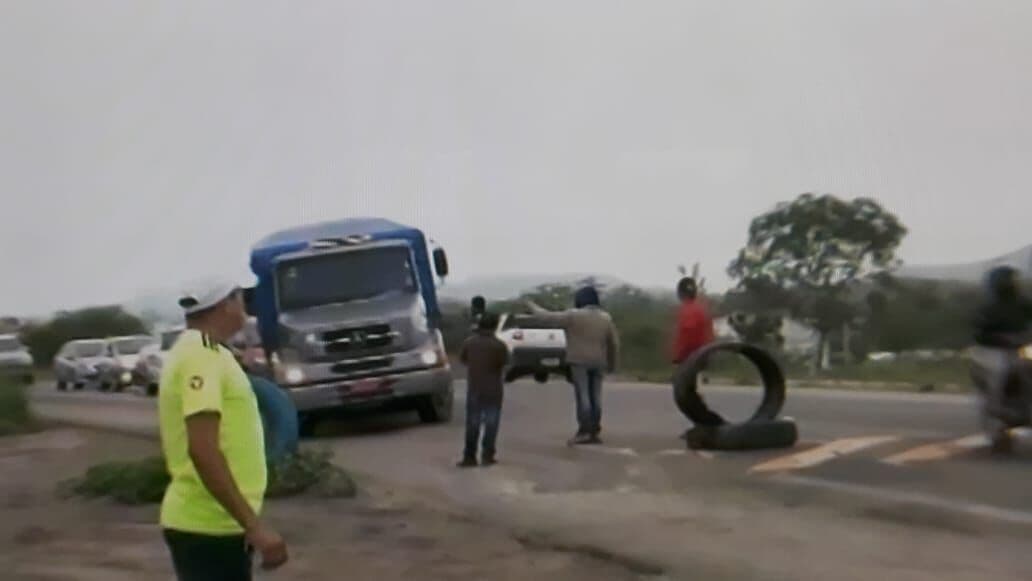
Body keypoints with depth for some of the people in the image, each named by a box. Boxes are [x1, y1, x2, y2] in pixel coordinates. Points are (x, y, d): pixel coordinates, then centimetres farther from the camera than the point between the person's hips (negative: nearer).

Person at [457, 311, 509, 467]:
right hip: (493, 390, -2)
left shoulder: (469, 343, -7)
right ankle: (487, 456, 6)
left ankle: (469, 456, 8)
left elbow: (463, 359, 6)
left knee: (472, 424, 9)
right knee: (491, 423, 8)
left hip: (474, 389, 2)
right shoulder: (499, 345, -14)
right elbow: (504, 362, -4)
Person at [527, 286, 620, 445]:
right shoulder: (606, 318, 8)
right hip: (598, 362, 5)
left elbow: (549, 317, -5)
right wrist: (612, 363, 19)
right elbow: (614, 343, 11)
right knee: (595, 396, 7)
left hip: (579, 361, -5)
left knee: (582, 395, -7)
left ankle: (584, 431, -12)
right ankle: (595, 432, 8)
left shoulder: (573, 316, -9)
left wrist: (533, 307, 11)